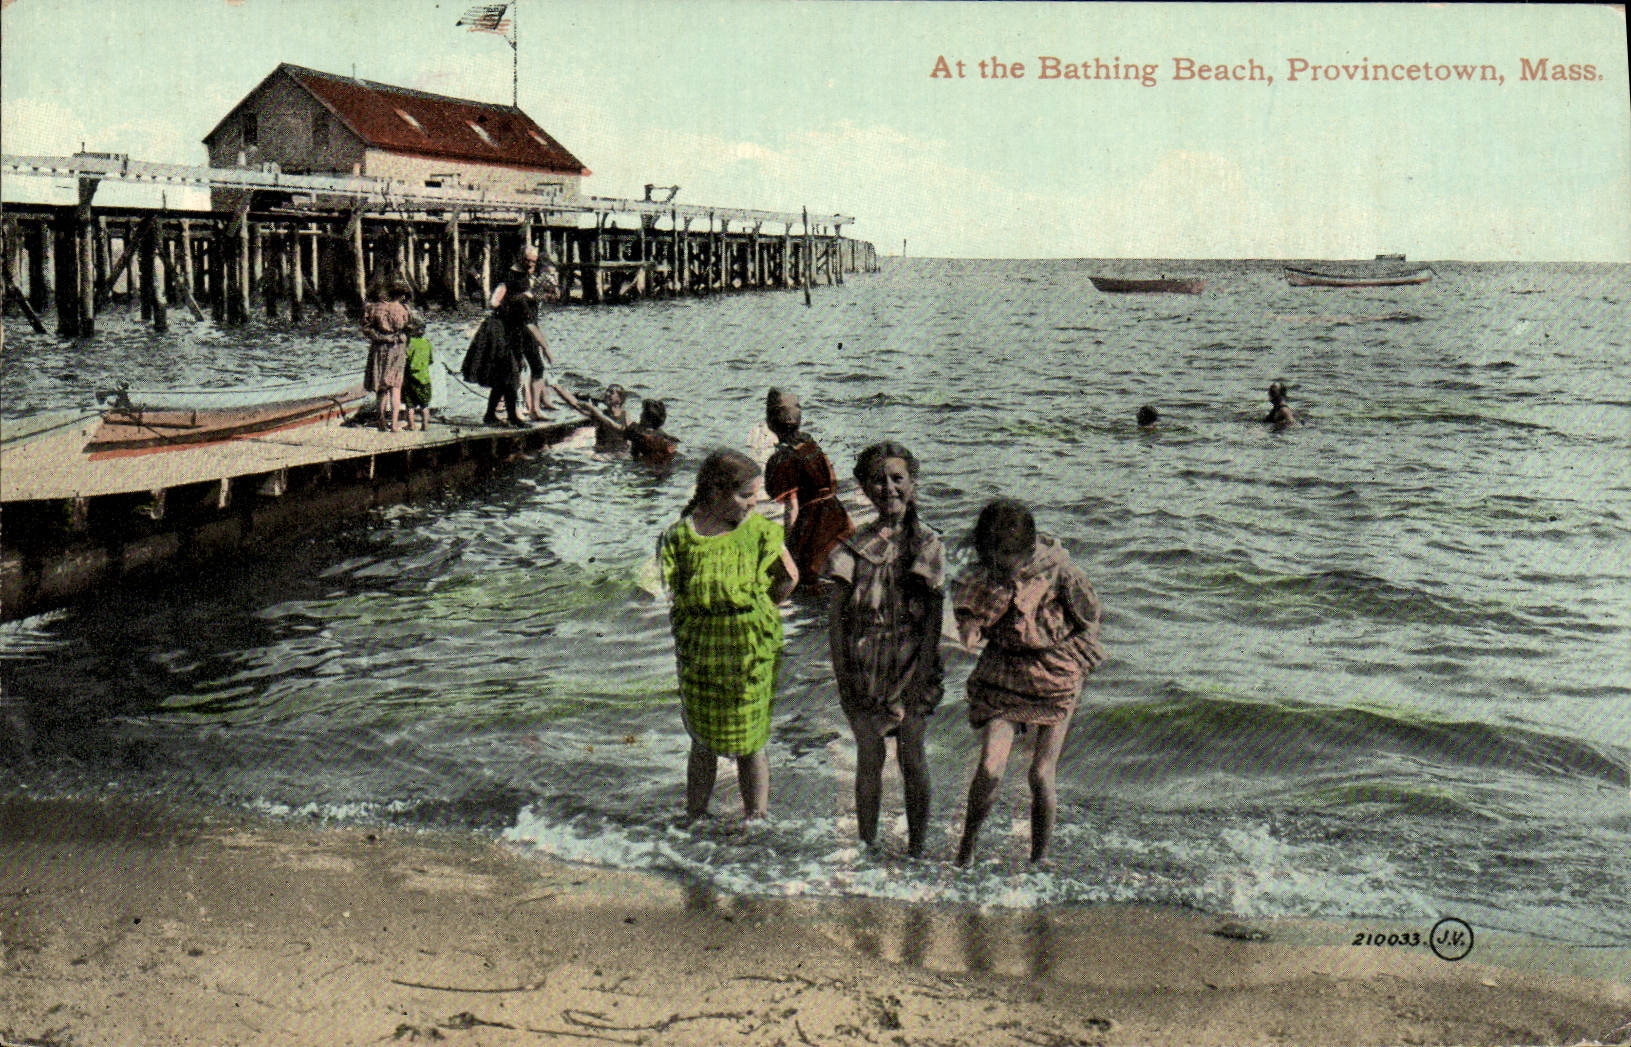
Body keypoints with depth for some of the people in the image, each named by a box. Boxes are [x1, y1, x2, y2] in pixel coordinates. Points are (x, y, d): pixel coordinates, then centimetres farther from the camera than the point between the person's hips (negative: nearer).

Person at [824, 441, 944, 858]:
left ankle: (916, 851, 14)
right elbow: (836, 612, 2)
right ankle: (867, 849, 19)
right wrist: (841, 672, -3)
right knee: (869, 757, 7)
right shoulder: (854, 545, 1)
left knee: (912, 757, 3)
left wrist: (923, 674, -10)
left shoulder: (929, 545, -2)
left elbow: (934, 615, -4)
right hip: (863, 664, 1)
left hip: (910, 664, -1)